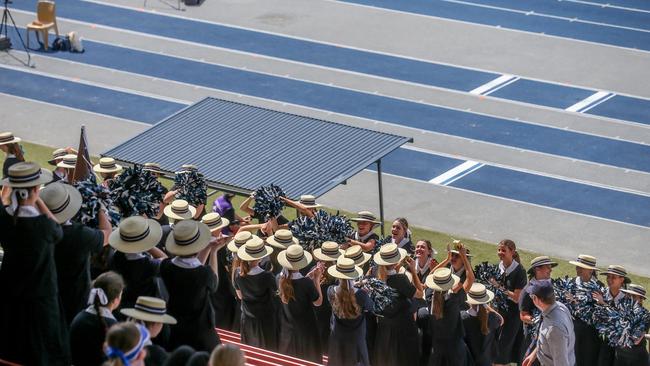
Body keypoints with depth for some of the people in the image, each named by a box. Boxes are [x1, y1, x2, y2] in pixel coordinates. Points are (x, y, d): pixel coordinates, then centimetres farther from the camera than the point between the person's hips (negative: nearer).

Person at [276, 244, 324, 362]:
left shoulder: (281, 279, -17)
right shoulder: (307, 283, -31)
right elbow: (318, 302, -15)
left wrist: (309, 276, -1)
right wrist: (317, 279, -12)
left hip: (287, 331, 4)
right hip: (305, 330, -4)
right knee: (308, 361, 17)